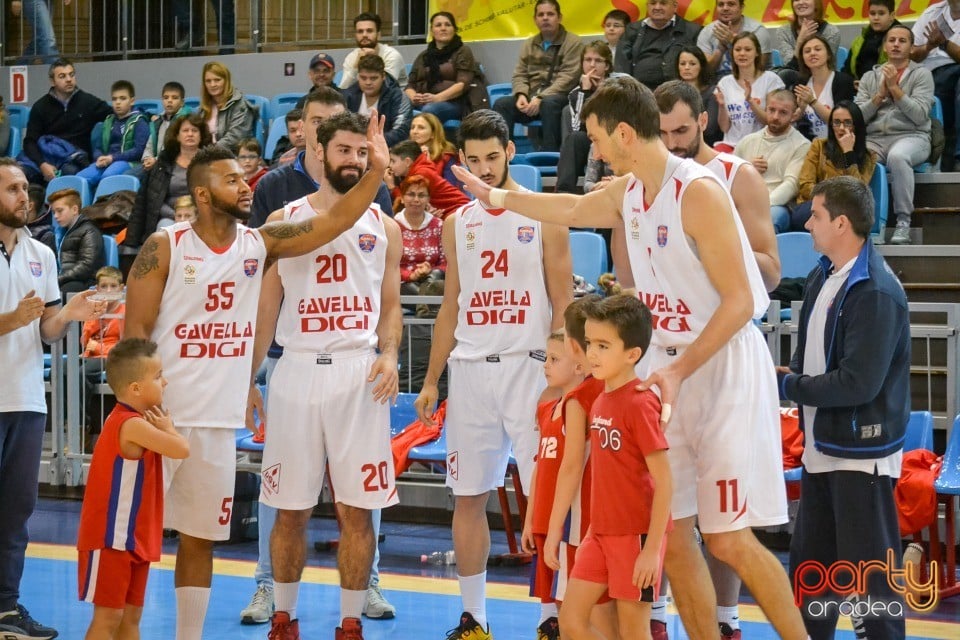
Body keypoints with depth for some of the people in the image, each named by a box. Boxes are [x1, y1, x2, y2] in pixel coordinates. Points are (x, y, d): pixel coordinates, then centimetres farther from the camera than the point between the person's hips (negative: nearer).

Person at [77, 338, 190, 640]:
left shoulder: (133, 421, 11)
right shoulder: (133, 425, -21)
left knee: (131, 616, 13)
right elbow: (181, 449, -23)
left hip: (134, 540, 10)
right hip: (111, 540, -10)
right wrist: (168, 428, -6)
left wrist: (163, 429, -3)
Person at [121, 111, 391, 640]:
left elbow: (337, 220, -2)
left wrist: (376, 171, -15)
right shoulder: (165, 248, -6)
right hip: (160, 415, -4)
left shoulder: (260, 243, 5)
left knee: (199, 538, 10)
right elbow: (136, 331, -7)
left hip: (218, 421, 4)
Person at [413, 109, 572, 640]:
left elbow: (563, 305, -3)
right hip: (470, 370, 4)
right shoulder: (457, 224, 10)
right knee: (468, 497, 6)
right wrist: (431, 381, 9)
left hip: (527, 367, -4)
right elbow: (451, 307, 14)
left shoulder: (543, 217, -2)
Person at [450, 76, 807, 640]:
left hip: (725, 368, -8)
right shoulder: (628, 192, 8)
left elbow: (739, 301, -19)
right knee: (671, 534, 6)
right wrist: (495, 197, 39)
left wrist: (680, 371, -24)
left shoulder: (698, 191, -18)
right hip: (669, 368, 8)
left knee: (729, 539, -11)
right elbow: (573, 209, 31)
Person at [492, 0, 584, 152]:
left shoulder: (573, 43, 0)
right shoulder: (528, 44, 18)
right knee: (501, 104, -20)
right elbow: (519, 75, 14)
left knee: (549, 104, -39)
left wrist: (540, 98, -21)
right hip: (530, 97, 5)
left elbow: (568, 78, -11)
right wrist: (521, 95, -10)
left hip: (559, 98, -5)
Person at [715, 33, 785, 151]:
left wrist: (750, 101, -16)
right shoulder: (725, 83, 10)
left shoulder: (771, 79, 1)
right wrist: (721, 106, -10)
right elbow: (724, 127, 9)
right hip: (731, 143, 3)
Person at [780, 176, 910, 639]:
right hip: (822, 445, 9)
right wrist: (794, 377, -6)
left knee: (869, 570, -2)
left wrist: (788, 385, -13)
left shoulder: (876, 292, -20)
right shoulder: (822, 277, 7)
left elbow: (858, 384, -25)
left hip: (861, 451, -9)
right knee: (809, 565, 17)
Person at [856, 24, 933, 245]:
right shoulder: (869, 77, 19)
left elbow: (920, 115, -5)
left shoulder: (921, 74, 9)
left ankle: (903, 222, -29)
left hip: (911, 137, -3)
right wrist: (880, 94, -2)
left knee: (897, 156, -40)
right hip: (874, 139, 3)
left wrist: (894, 88, -7)